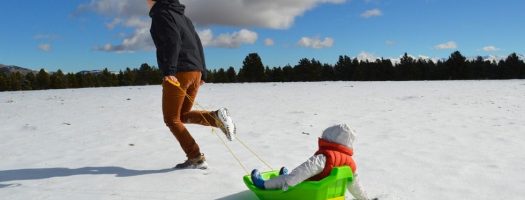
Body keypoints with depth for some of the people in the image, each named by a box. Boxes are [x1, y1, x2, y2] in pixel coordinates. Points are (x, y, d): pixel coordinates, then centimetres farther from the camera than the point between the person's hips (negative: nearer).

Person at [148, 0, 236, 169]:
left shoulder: (161, 14, -2)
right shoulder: (182, 16, 24)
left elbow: (172, 40, -19)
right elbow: (198, 44, 20)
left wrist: (169, 71, -27)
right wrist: (202, 73, 20)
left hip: (177, 73, -8)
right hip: (195, 71, 8)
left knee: (171, 119, 3)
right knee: (183, 116, 18)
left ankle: (196, 158, -3)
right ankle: (216, 117, -7)